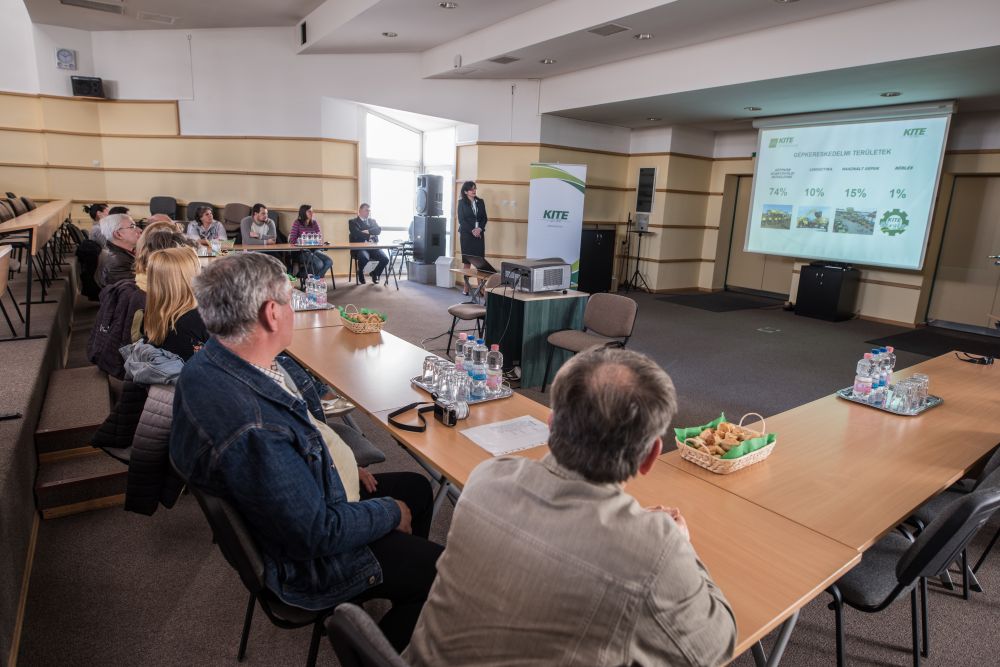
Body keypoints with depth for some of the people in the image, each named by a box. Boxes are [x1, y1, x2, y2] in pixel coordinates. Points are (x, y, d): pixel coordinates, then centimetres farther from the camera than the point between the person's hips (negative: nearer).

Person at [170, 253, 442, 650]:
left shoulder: (218, 358, -10)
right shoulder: (250, 433, -40)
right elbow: (320, 535, -30)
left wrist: (342, 463, 4)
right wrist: (391, 513, -14)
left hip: (315, 489, 9)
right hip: (312, 561, -9)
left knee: (418, 488, 21)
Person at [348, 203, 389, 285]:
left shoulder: (372, 220, 24)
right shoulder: (352, 222, 10)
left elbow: (379, 230, 4)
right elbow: (357, 234, -8)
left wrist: (368, 231, -9)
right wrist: (370, 236, -4)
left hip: (373, 247, 4)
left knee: (385, 259, -23)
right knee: (364, 258, -37)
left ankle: (375, 274, 8)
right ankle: (360, 276, -3)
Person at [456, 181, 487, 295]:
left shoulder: (480, 202, 12)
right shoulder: (462, 202, 3)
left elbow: (484, 217, 9)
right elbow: (461, 219, -4)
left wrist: (479, 229, -8)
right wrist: (472, 230, -13)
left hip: (479, 233, 3)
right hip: (466, 234, -3)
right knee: (467, 261, -2)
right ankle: (466, 288, 2)